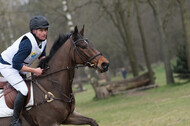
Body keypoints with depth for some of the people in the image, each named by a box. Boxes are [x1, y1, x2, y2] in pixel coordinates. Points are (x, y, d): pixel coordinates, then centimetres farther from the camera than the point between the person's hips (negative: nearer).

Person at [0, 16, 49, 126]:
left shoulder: (43, 39, -8)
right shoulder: (28, 43, -34)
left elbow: (42, 55, 12)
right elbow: (16, 64, -34)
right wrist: (34, 70, -30)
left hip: (18, 65, 10)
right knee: (23, 90, -22)